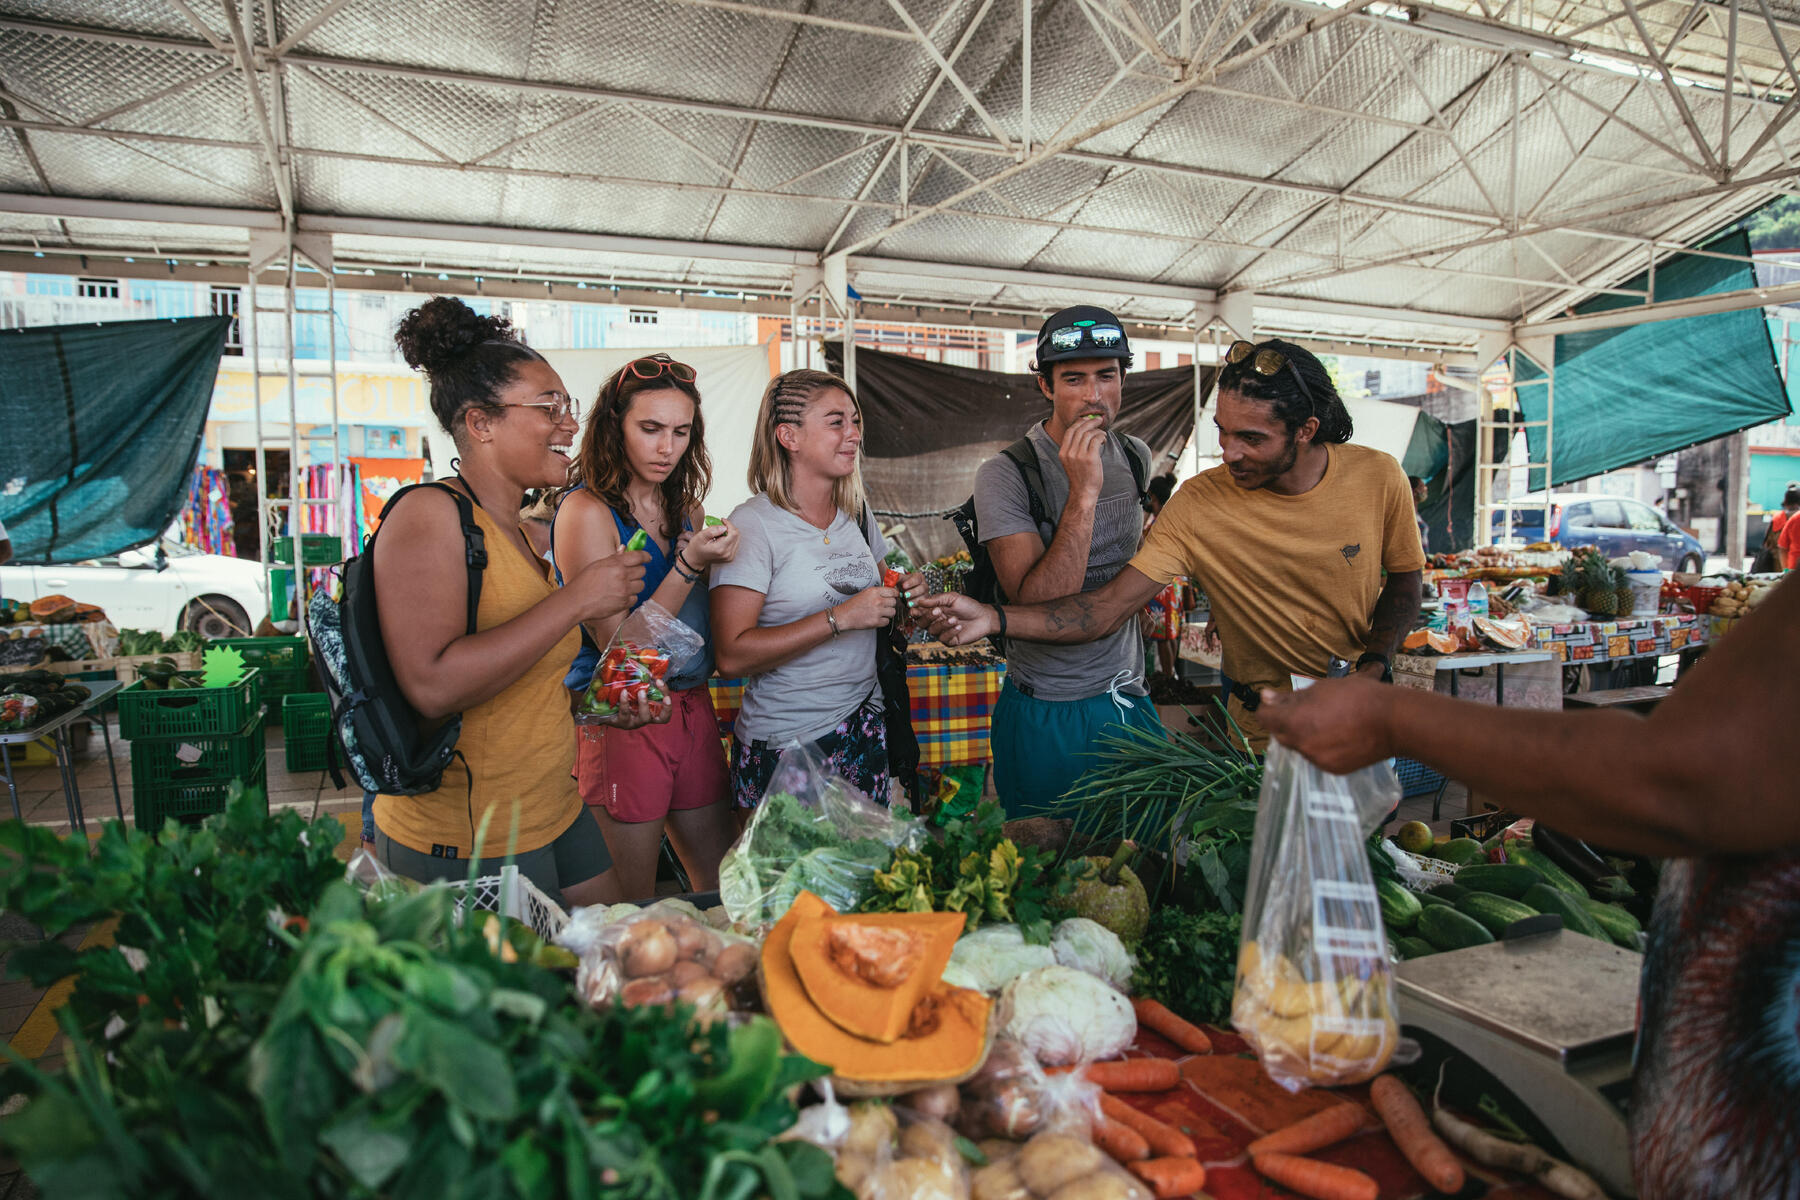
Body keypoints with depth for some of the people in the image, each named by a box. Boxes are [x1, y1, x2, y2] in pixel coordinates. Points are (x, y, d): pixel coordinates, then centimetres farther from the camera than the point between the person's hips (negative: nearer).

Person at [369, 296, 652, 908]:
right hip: (462, 845, -9)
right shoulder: (428, 514, -17)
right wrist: (576, 600, -26)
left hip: (551, 812, 9)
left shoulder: (518, 532, 10)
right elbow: (432, 686, -30)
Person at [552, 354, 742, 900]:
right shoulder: (586, 510, -11)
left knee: (723, 886, 15)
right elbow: (618, 646, -15)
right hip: (622, 720, -7)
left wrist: (715, 562, 0)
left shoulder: (686, 510, 10)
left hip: (693, 708, 7)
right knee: (631, 913, 5)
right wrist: (688, 566, -22)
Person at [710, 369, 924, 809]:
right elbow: (732, 656, -22)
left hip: (866, 732, 7)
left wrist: (902, 592, 0)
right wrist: (840, 618, -25)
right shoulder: (751, 525, -15)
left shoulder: (856, 513, 8)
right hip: (784, 746, -6)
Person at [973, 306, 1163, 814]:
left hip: (1130, 700, 5)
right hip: (1047, 714, -5)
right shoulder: (1004, 475, -17)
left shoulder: (1137, 457, 3)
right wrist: (1084, 492, -30)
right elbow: (1038, 609, -26)